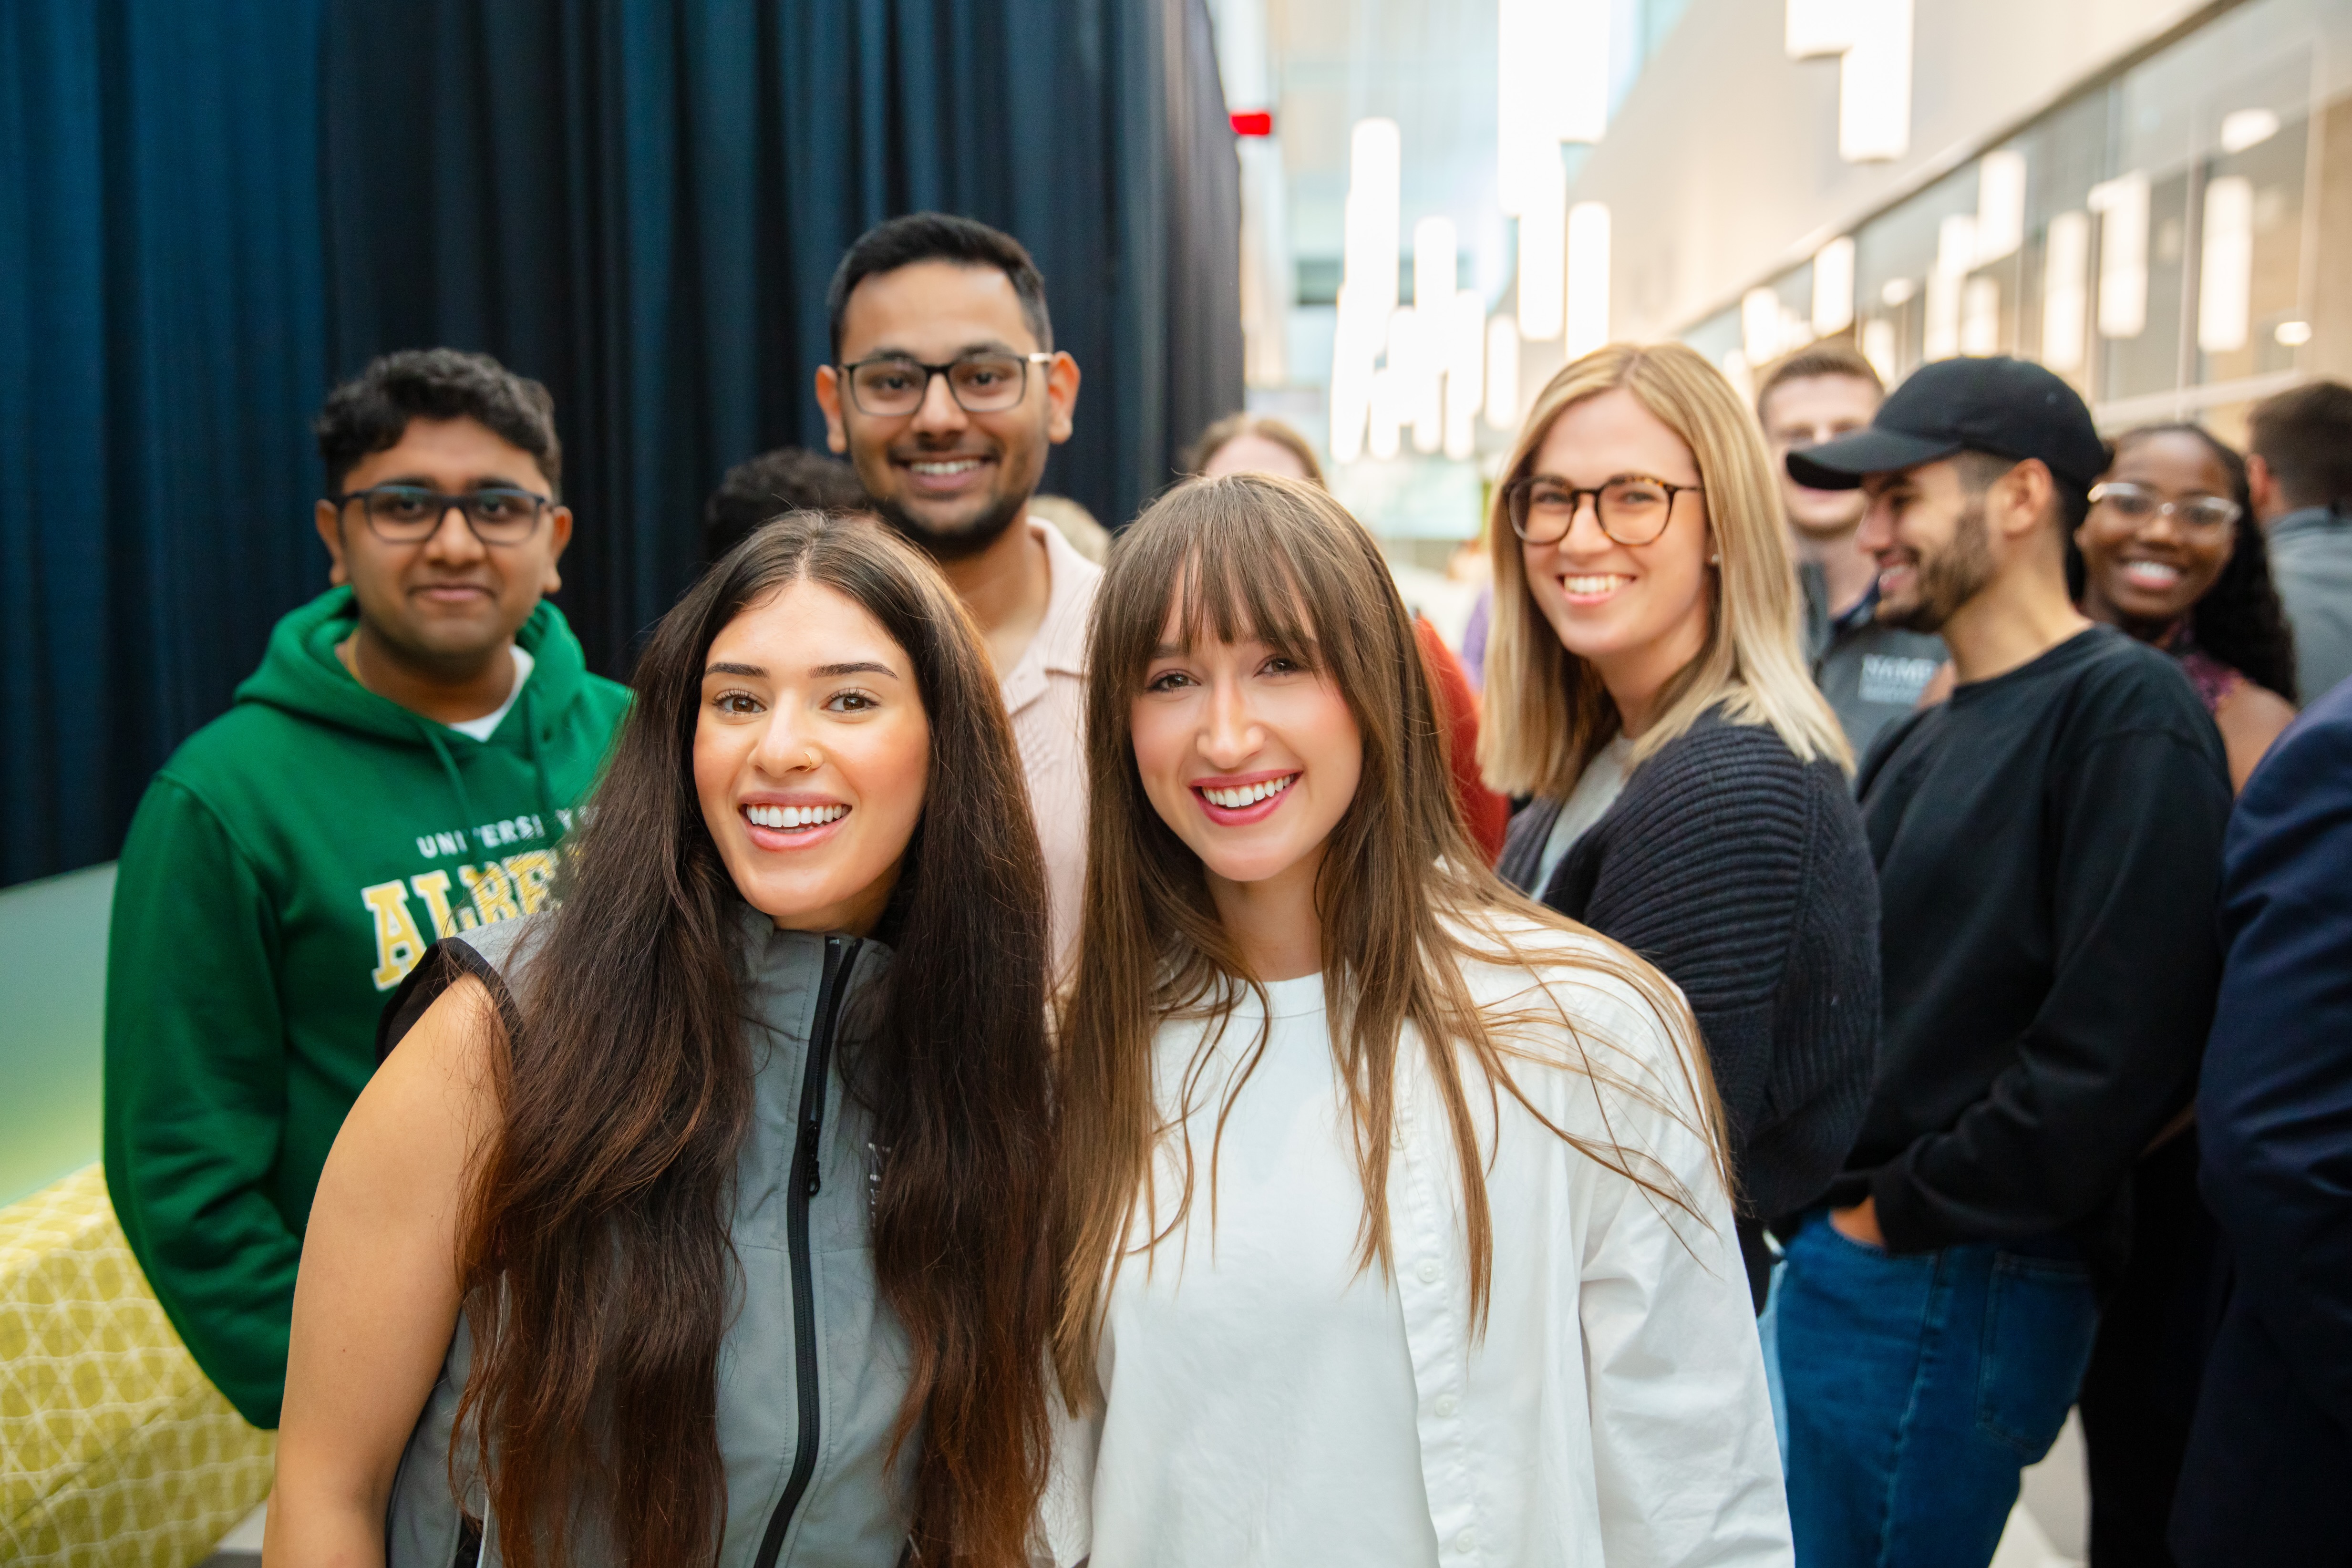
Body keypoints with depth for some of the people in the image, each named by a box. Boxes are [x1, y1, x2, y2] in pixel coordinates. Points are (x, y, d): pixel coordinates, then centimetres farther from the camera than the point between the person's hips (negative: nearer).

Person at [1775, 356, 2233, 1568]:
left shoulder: (2127, 714, -12)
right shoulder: (1920, 743, 15)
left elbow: (2115, 1048, -20)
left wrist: (1898, 1210, -12)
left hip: (1954, 1286, -8)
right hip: (1834, 1251, 8)